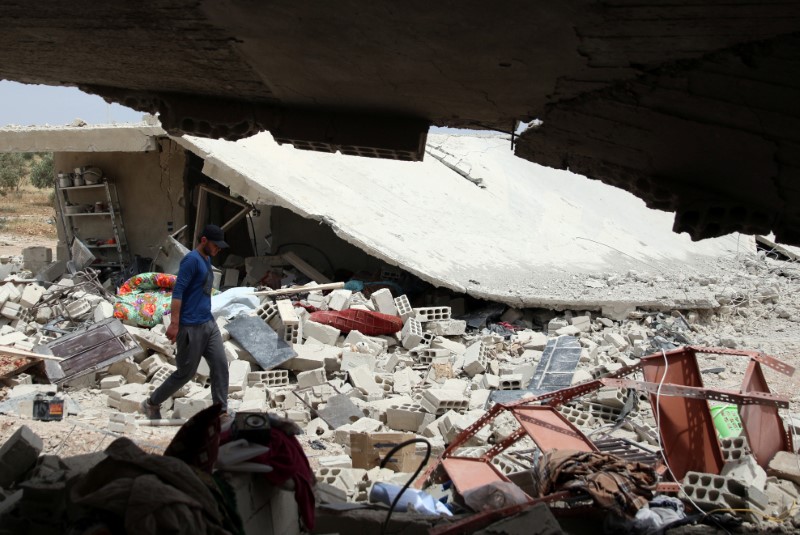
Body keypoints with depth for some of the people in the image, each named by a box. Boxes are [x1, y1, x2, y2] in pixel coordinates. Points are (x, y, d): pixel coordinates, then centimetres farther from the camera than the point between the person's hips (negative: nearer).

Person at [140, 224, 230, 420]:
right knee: (186, 372, 1)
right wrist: (174, 324, -24)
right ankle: (151, 404, 18)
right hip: (191, 327, -8)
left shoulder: (207, 259, 14)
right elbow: (178, 291, -19)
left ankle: (221, 412, 5)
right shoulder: (192, 259, -14)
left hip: (209, 323, 9)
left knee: (221, 366, 0)